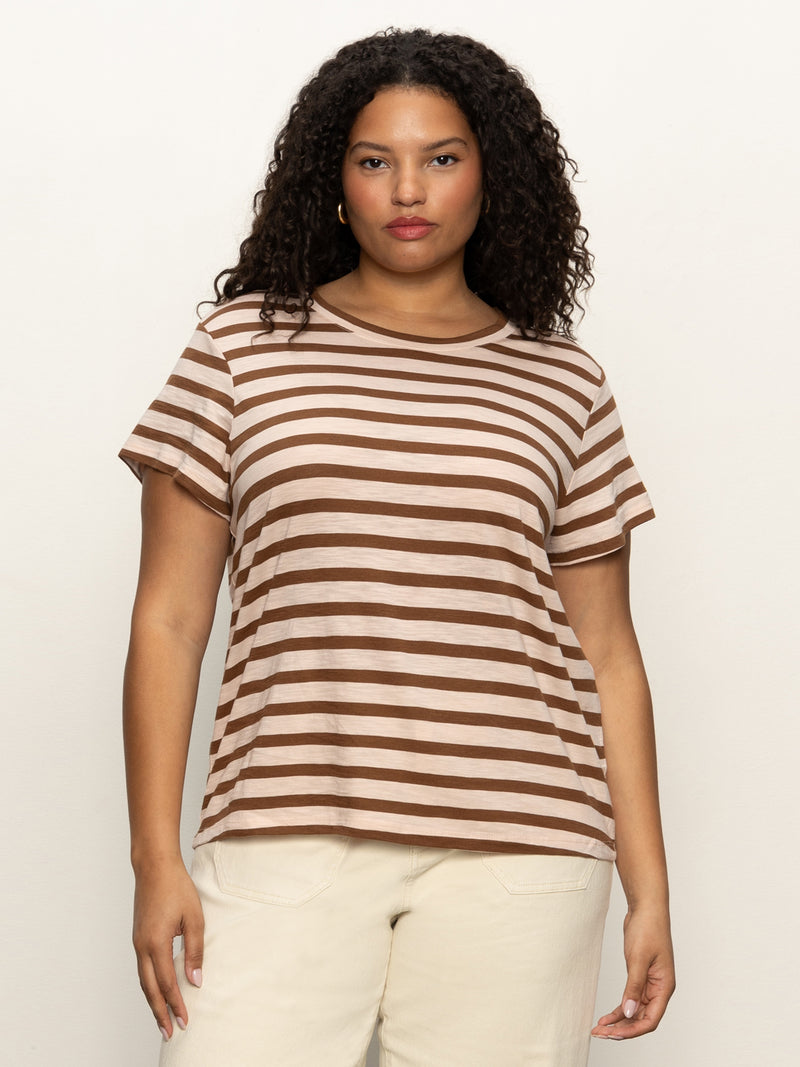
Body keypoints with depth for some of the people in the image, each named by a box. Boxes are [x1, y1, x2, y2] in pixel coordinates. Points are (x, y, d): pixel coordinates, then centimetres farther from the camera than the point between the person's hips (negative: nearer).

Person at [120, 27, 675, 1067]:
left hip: (512, 859, 1)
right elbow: (169, 620, 6)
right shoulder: (245, 345, 8)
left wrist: (648, 889, 9)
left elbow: (606, 651, 13)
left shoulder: (560, 384, 11)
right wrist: (157, 858, 0)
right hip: (287, 840, -1)